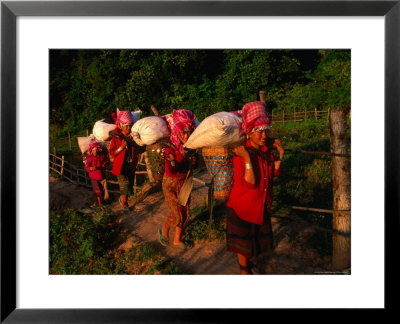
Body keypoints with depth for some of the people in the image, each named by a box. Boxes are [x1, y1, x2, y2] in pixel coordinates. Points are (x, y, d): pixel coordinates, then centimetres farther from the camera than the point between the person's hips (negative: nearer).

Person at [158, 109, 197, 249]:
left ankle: (177, 240, 31)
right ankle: (164, 231, 30)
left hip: (184, 182, 6)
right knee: (176, 214, -2)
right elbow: (170, 172, -24)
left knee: (185, 212, 11)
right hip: (171, 184, -6)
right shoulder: (170, 147, -24)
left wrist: (192, 161, -10)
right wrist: (172, 163, -42)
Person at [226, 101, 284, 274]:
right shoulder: (240, 153, -25)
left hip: (262, 204, 6)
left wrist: (280, 154, -5)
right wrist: (247, 159, -39)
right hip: (243, 206, -6)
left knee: (258, 236, 24)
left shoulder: (267, 148, -4)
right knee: (243, 241, 13)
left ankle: (254, 261, 50)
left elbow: (275, 173, 6)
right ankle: (244, 269, 37)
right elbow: (250, 183, -30)